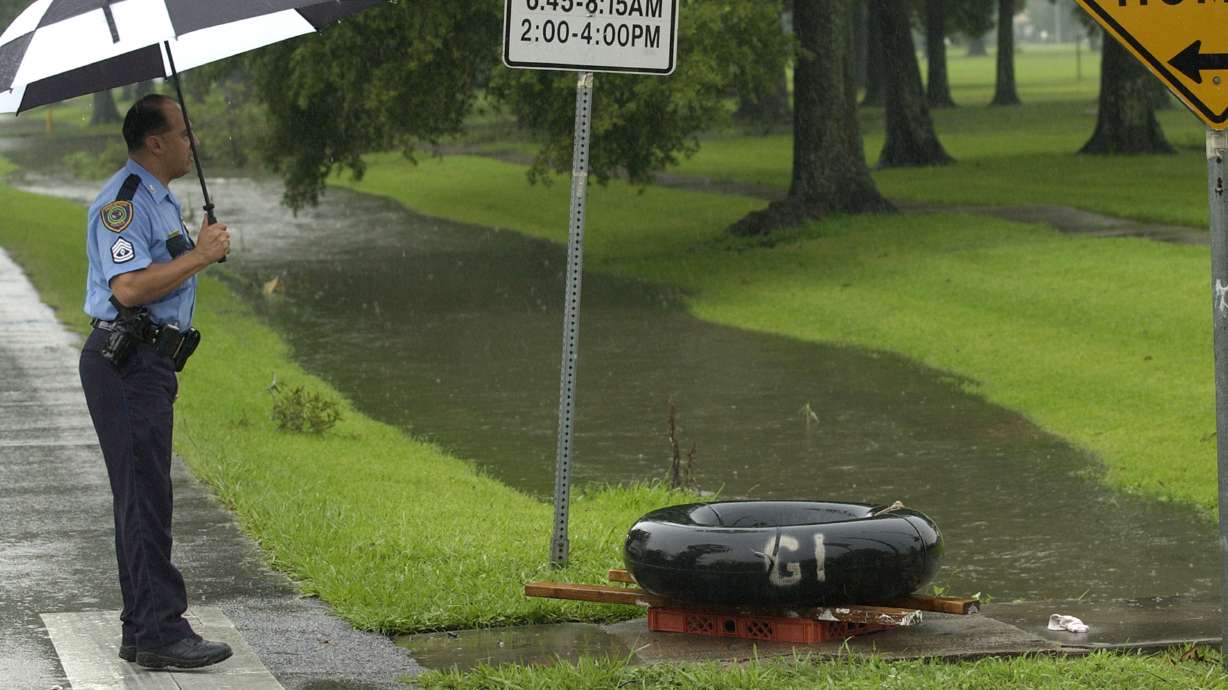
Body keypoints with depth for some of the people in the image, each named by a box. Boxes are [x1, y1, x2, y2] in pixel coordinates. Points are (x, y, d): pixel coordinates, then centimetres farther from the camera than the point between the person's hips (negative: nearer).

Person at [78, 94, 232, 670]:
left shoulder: (162, 200, 20)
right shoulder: (124, 201, -15)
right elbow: (129, 288, -25)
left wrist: (203, 249, 11)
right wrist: (200, 255, -20)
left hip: (151, 361, 11)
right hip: (126, 361, -11)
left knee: (143, 498, 12)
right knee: (145, 498, -11)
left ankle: (141, 632, 16)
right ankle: (160, 633, -11)